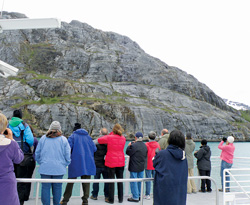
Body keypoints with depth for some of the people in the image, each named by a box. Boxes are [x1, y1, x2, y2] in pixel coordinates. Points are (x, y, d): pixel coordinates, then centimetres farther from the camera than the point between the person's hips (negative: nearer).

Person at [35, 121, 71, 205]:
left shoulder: (43, 138, 4)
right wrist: (65, 164, 14)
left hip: (45, 168, 1)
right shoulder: (63, 139, 1)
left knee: (45, 187, 5)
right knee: (57, 187, 7)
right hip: (59, 168, 0)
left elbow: (37, 153, 10)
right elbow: (67, 155, 0)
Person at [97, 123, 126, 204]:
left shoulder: (109, 138, -11)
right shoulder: (123, 139, 1)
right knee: (120, 180, 12)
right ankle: (120, 199, 19)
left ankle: (111, 199, 11)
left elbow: (99, 140, -1)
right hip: (121, 162, 4)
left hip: (111, 162, -4)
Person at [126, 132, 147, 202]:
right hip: (142, 166, 7)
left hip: (134, 167, -7)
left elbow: (128, 152, -9)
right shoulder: (145, 145, 3)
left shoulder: (133, 145, -20)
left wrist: (129, 145, 4)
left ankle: (135, 197, 7)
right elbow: (146, 155, 11)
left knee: (133, 181, 2)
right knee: (140, 181, 16)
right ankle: (139, 195, 26)